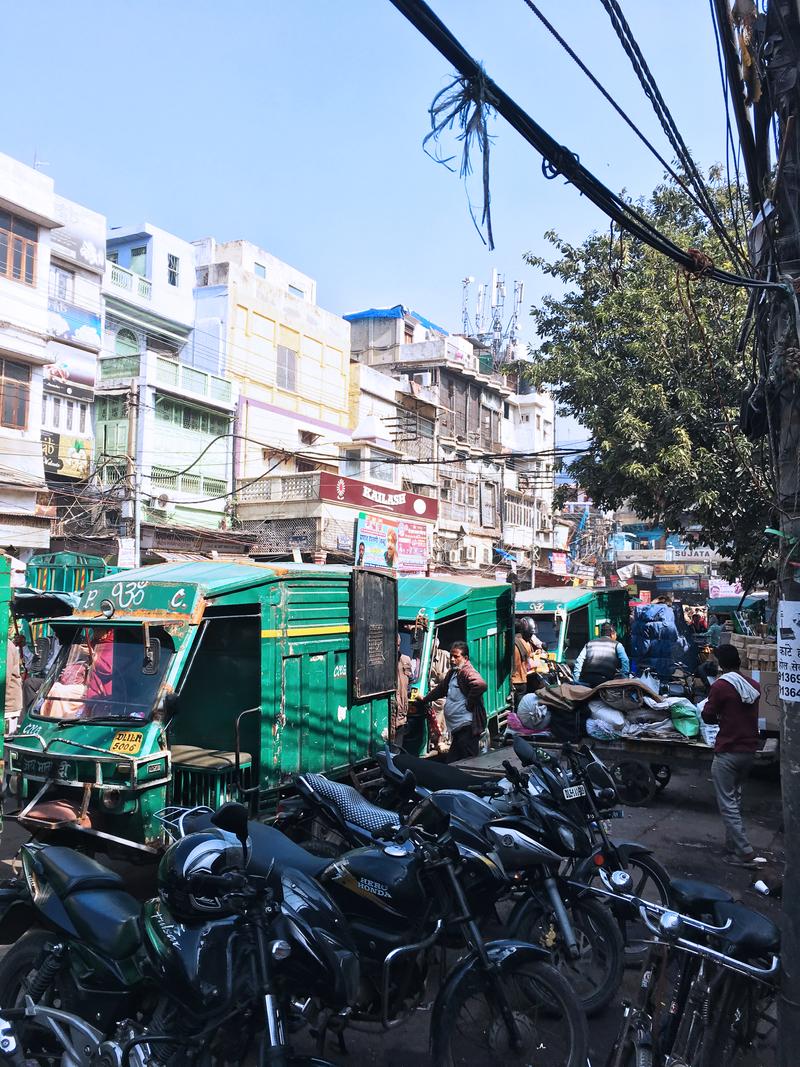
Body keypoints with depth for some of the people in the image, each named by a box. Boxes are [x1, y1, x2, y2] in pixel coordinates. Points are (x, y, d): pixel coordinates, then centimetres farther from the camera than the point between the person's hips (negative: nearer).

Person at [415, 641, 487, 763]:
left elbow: (481, 685, -33)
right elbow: (441, 688, 35)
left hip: (467, 726, -11)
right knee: (451, 763, 14)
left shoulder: (466, 671, -14)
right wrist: (425, 700, 40)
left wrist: (469, 704, -22)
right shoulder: (452, 672, 18)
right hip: (457, 727, 11)